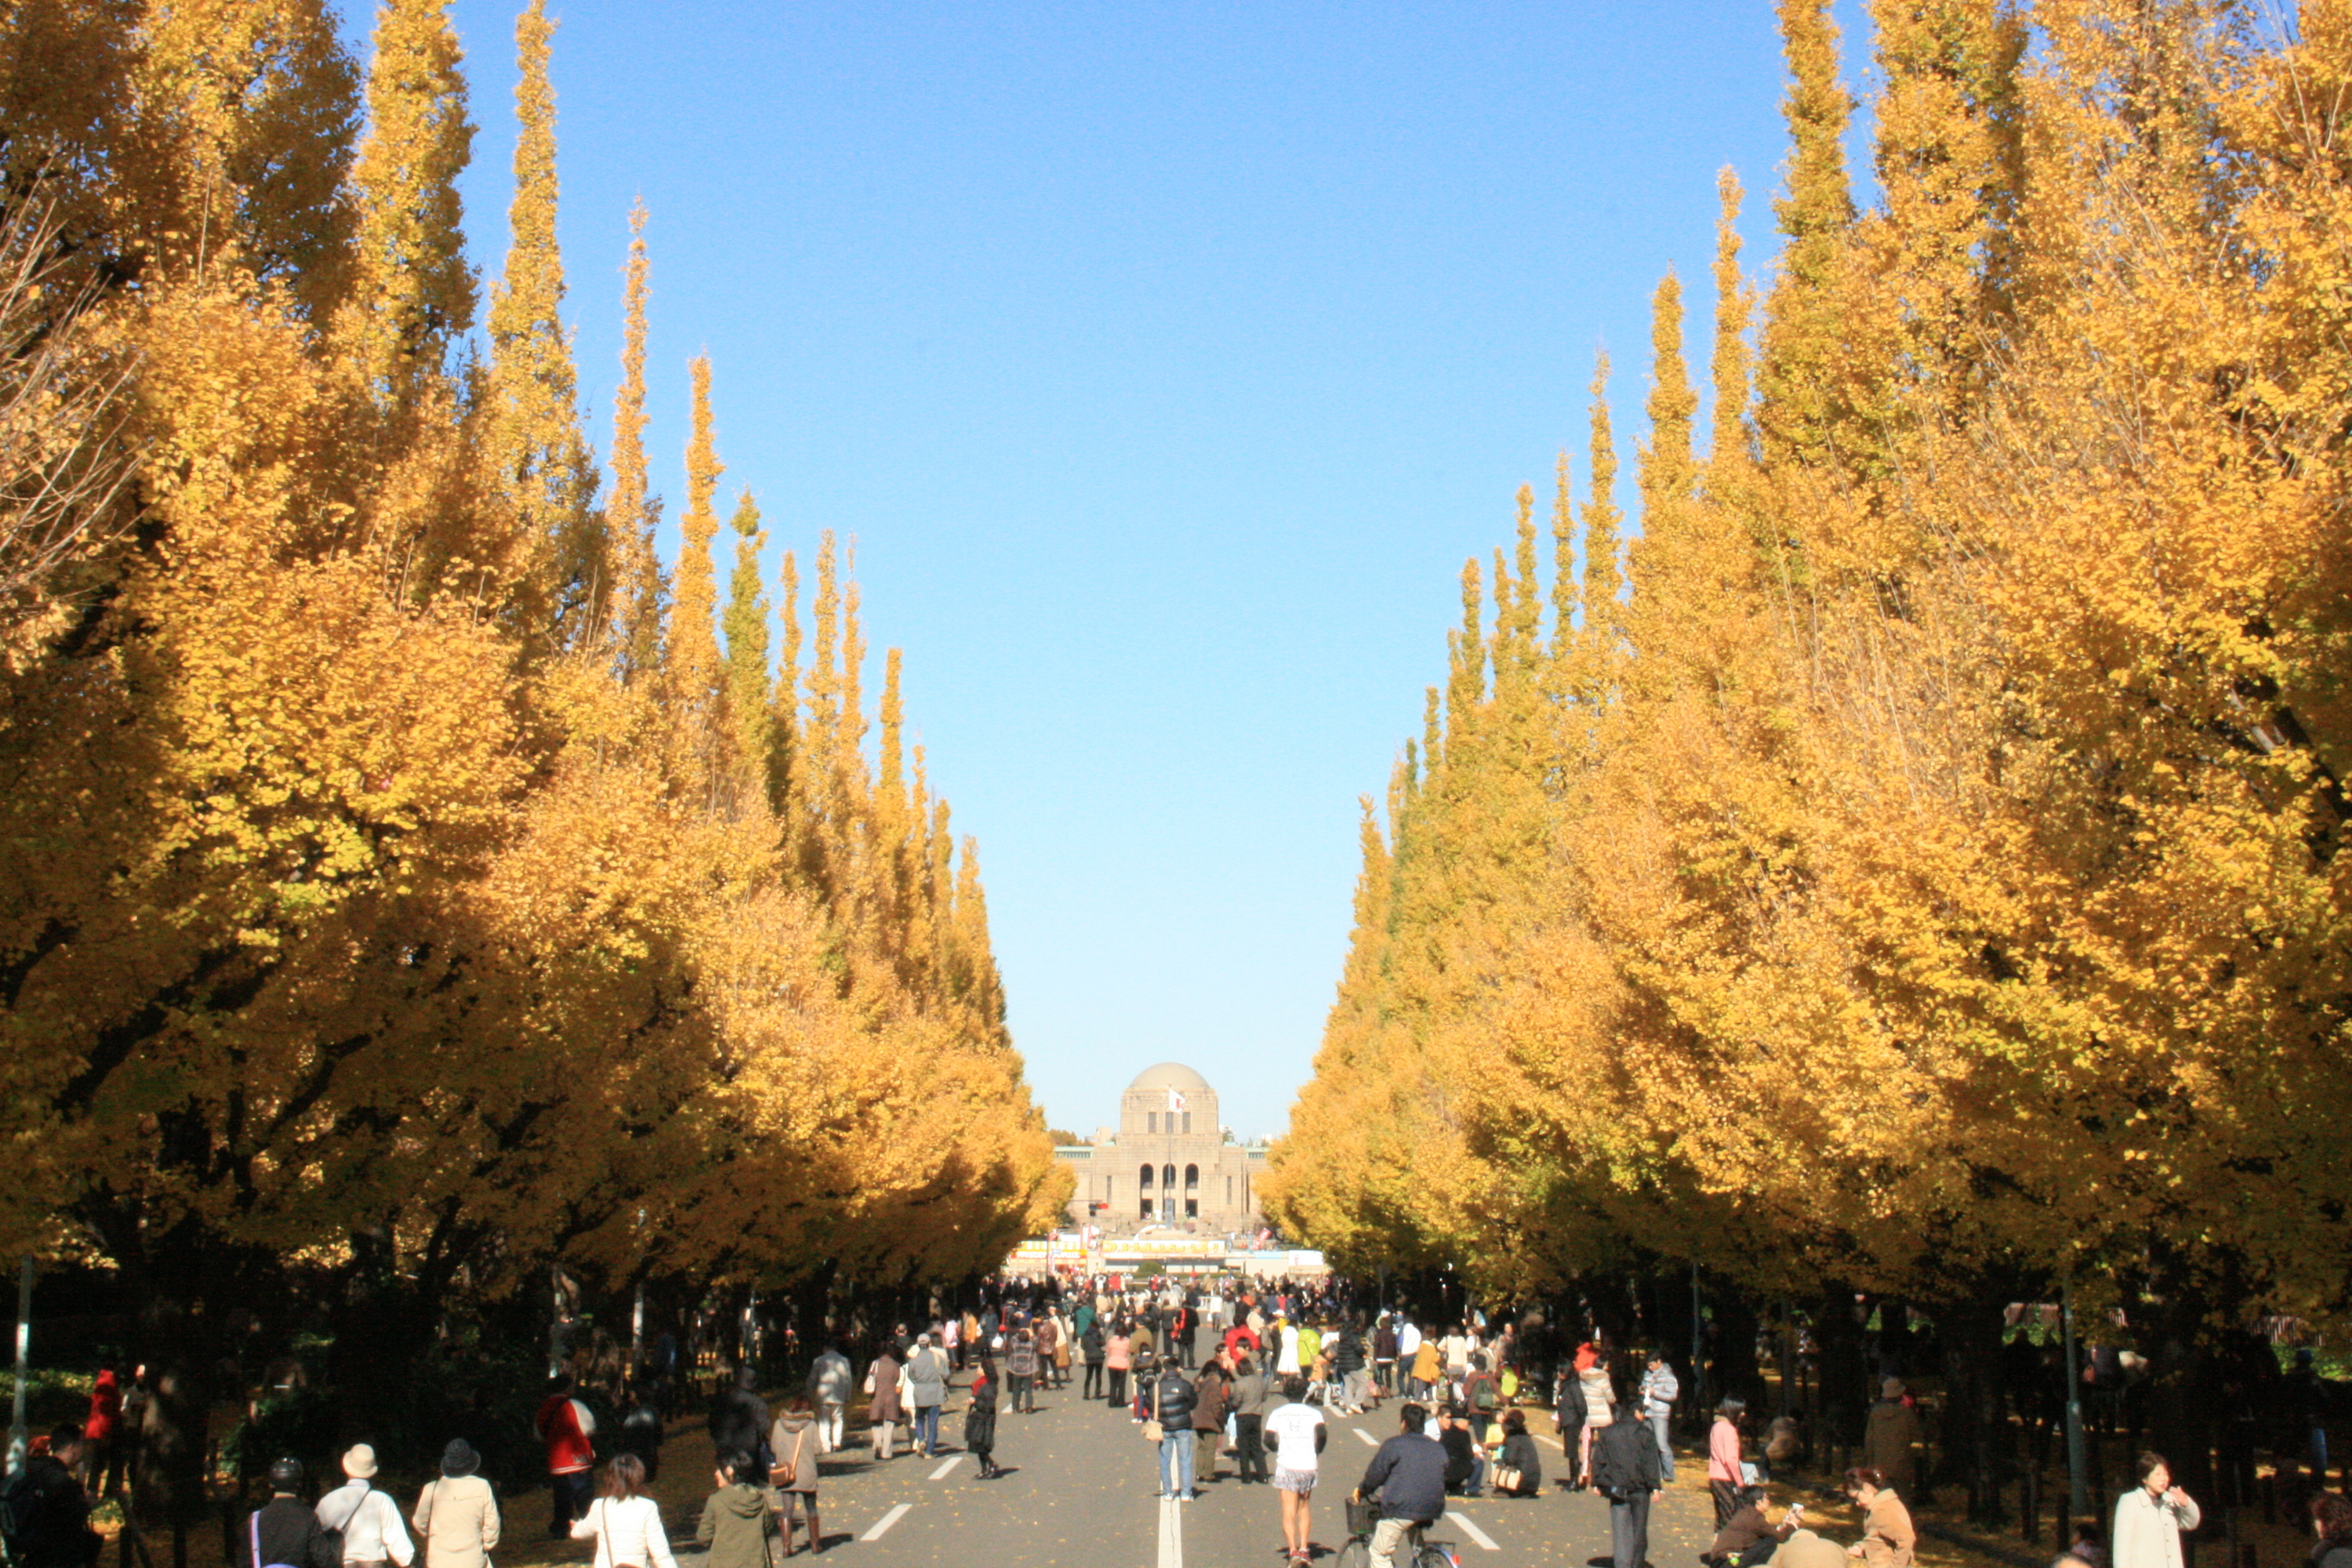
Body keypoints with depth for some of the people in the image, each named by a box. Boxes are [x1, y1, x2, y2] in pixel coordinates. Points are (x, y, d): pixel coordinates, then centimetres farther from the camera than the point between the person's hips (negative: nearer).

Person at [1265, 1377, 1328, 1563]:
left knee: (1289, 1513, -1)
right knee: (1304, 1508, 18)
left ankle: (1293, 1551, -16)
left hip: (1286, 1466, -1)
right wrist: (1317, 1451, 3)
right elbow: (1322, 1433, -14)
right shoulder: (1313, 1413, 2)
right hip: (1308, 1466, 1)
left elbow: (1268, 1438, -4)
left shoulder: (1277, 1413, 4)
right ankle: (1304, 1549, 13)